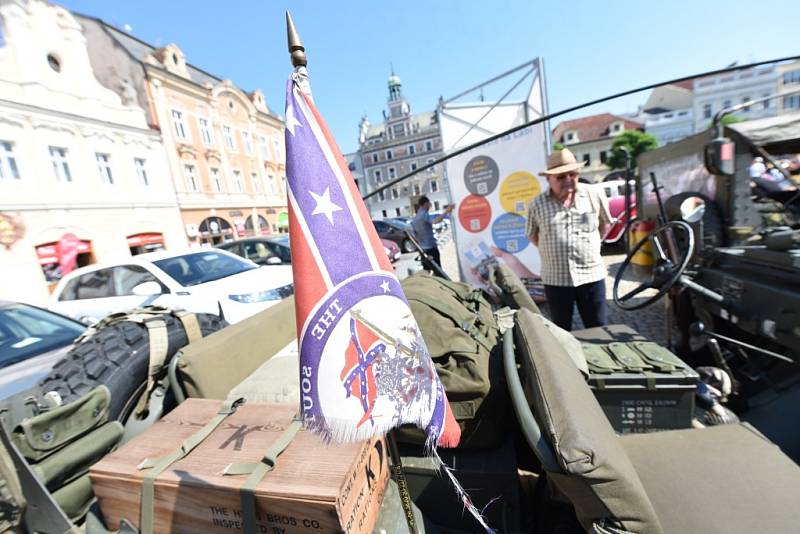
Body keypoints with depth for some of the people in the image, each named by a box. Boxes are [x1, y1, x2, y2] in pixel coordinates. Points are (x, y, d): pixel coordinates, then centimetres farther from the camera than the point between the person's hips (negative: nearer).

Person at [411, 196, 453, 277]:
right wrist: (446, 212, -31)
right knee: (437, 271, -3)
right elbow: (435, 221, -35)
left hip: (422, 248, 8)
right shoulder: (424, 214, -14)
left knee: (426, 271, 14)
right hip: (431, 247, -8)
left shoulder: (414, 219, 13)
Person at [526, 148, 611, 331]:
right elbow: (532, 235, 10)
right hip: (555, 279, 0)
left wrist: (591, 245, 10)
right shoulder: (537, 204, -5)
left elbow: (605, 223, 16)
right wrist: (551, 252, 4)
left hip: (592, 276, 1)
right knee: (562, 332, 14)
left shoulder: (595, 195, -2)